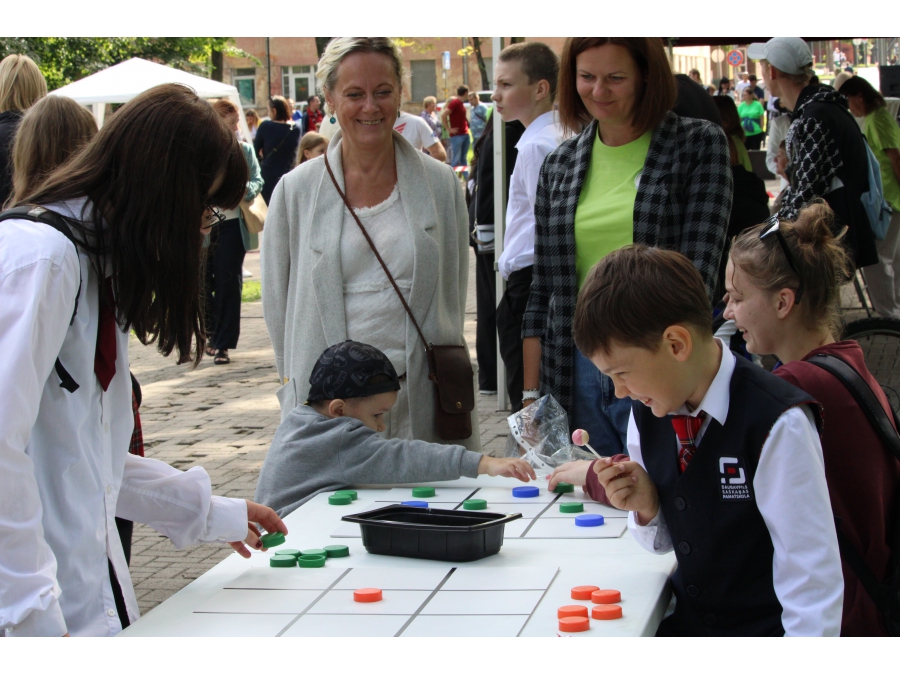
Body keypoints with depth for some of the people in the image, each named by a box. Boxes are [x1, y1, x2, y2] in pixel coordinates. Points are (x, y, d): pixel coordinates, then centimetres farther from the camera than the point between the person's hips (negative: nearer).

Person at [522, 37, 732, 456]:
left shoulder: (699, 145, -1)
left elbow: (699, 268, -9)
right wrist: (531, 402, 9)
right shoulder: (560, 165, 11)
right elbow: (542, 292, 14)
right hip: (576, 373, 4)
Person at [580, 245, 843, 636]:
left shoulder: (776, 426, -19)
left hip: (765, 629, -6)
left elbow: (812, 587, -16)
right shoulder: (645, 415, 2)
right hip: (685, 625, 6)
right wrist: (645, 506, -5)